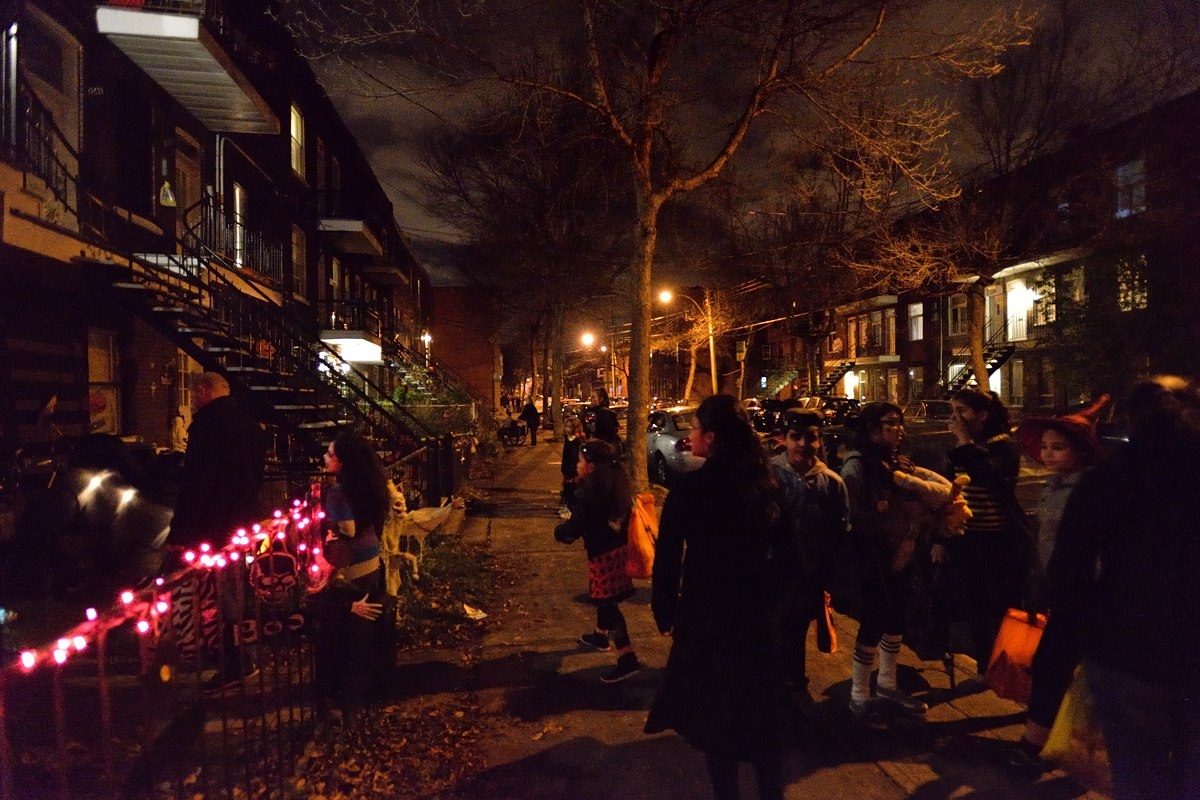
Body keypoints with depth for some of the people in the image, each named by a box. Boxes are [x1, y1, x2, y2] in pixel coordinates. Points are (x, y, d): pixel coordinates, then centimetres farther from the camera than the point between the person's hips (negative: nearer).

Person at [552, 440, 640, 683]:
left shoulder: (589, 491, -21)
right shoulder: (617, 486, 2)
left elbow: (574, 527, -20)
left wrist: (559, 531, 1)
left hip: (602, 553, -9)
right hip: (617, 547, 9)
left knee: (608, 604, -3)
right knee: (604, 597, 26)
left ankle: (627, 658, -3)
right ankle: (600, 635, 46)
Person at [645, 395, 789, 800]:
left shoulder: (690, 488, -20)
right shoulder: (765, 483, -5)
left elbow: (668, 556, -16)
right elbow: (781, 547, 4)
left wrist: (664, 610, -3)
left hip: (706, 614, -4)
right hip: (758, 611, 5)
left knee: (715, 709, 14)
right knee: (761, 707, 21)